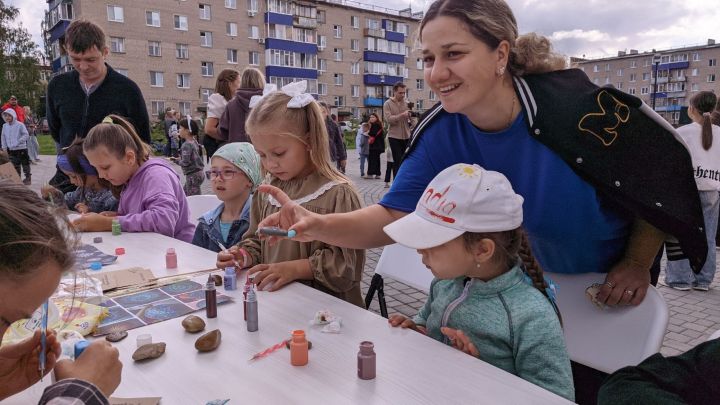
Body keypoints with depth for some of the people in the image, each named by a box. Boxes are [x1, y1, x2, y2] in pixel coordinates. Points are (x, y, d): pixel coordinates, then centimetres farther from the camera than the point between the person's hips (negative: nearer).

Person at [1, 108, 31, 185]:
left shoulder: (20, 125, -10)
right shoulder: (5, 126, 5)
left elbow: (26, 135, -13)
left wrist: (18, 142, -20)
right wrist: (4, 147, 8)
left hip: (21, 148, -5)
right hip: (11, 150, 5)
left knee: (25, 164, 2)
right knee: (15, 165, 12)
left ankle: (28, 178, 11)